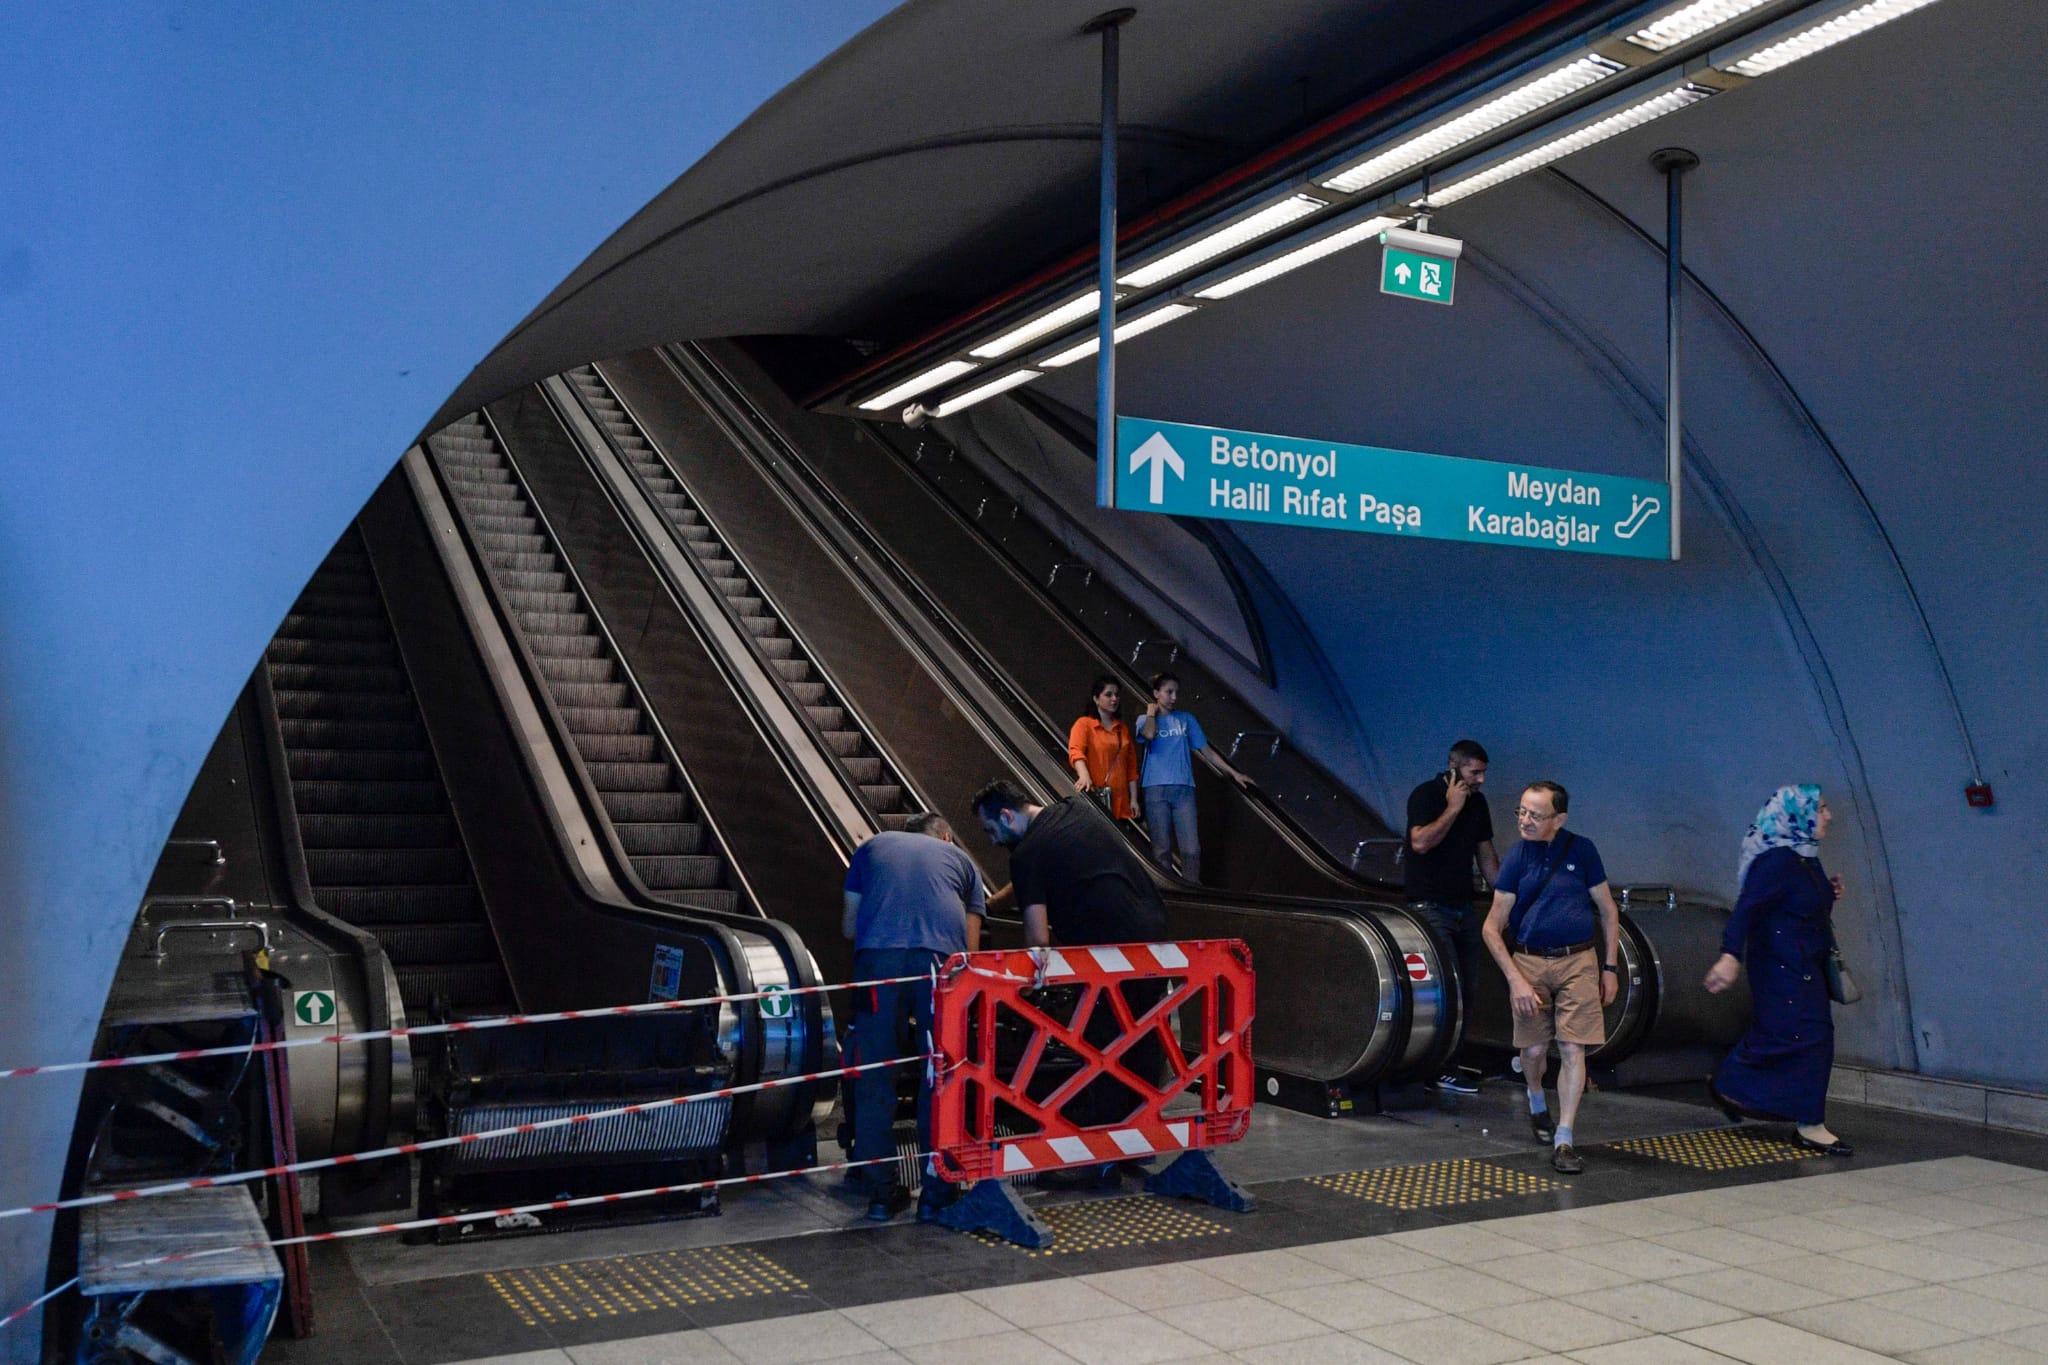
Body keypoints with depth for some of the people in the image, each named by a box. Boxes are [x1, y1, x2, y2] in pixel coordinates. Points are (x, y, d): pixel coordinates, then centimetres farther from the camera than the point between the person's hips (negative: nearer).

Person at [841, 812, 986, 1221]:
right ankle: (937, 1188, 13)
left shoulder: (873, 847, 32)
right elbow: (972, 945, 25)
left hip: (878, 953, 0)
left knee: (874, 1077, 7)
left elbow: (849, 925, 30)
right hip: (942, 956, 0)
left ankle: (881, 1191, 11)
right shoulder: (962, 860, 30)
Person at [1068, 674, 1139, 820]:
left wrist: (1134, 799, 9)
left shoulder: (1123, 728, 19)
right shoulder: (1084, 724, 2)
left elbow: (1131, 766, 18)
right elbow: (1075, 751, -17)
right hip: (1094, 797, -5)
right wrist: (1084, 776, -36)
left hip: (1120, 801, 5)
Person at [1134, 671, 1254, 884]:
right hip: (1156, 789, -2)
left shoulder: (1186, 719, 14)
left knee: (1191, 848, -7)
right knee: (1162, 849, -2)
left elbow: (1206, 750, 16)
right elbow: (1149, 734, -16)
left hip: (1183, 788, 2)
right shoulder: (1145, 719, 8)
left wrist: (1233, 772, 13)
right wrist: (1151, 712, 1)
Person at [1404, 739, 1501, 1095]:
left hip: (1463, 908, 7)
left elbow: (1486, 857, 18)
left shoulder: (1477, 803, 12)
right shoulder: (1425, 795, -8)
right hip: (1430, 907, -7)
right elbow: (1421, 842, -24)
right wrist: (1453, 808, -17)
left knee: (1465, 990, 5)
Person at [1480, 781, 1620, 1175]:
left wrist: (1610, 967, 3)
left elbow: (1608, 911, 7)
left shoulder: (1581, 850, -2)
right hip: (1529, 963, 1)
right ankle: (1537, 1104, 41)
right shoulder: (1516, 858, -3)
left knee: (1573, 1050, -6)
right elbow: (1492, 928, -2)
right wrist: (1516, 980, -10)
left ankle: (1564, 1141, 0)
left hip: (1579, 962, 0)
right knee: (1534, 1049, 9)